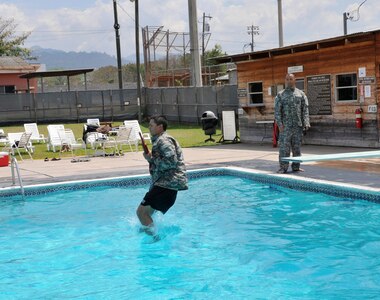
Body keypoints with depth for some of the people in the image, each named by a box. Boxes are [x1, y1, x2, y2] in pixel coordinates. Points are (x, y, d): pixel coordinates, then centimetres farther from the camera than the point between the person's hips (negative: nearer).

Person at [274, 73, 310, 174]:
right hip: (286, 126, -2)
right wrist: (280, 124, -10)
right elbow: (277, 111, 0)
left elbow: (305, 109, 6)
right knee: (284, 147, -5)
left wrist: (306, 123, -5)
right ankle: (283, 167, -2)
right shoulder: (280, 95, 6)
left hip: (298, 126, 2)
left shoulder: (301, 94, 11)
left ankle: (296, 167, 14)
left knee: (297, 147, 6)